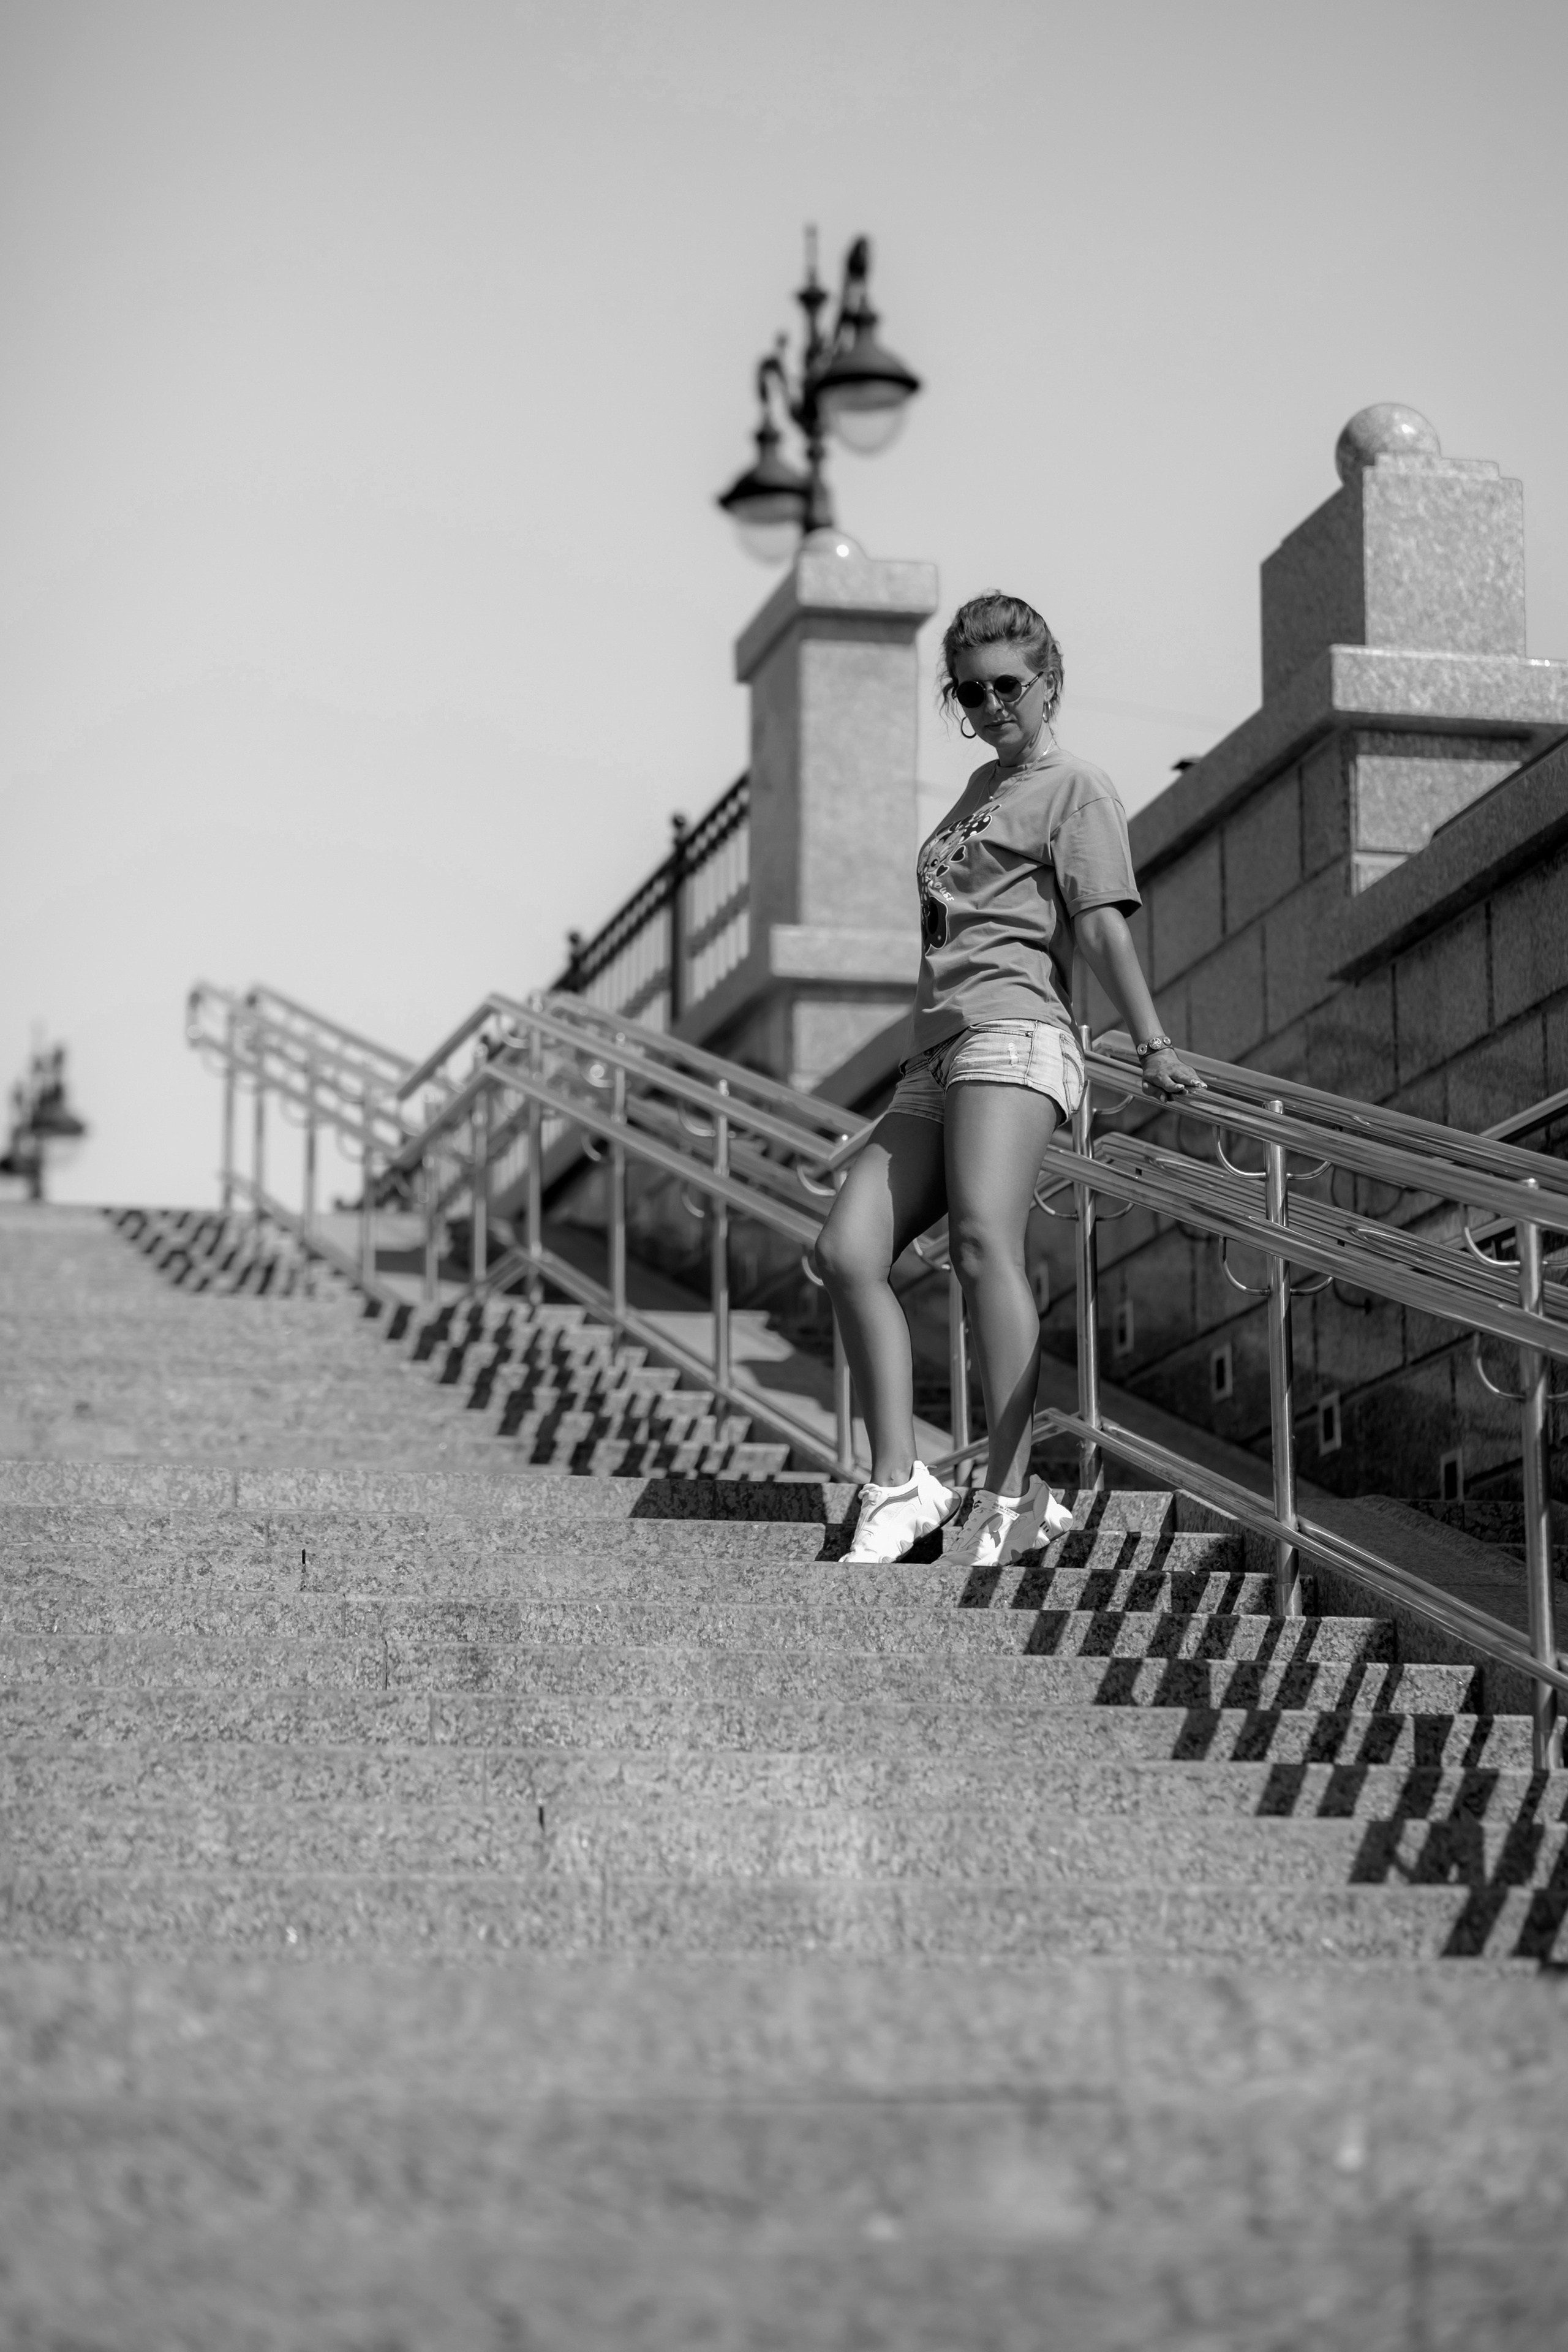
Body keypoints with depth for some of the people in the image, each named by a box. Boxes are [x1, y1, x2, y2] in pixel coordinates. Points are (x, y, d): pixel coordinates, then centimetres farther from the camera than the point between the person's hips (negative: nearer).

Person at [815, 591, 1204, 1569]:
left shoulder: (1077, 787, 4)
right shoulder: (984, 785, 30)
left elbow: (1104, 923, -9)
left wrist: (1153, 1047, -19)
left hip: (1014, 1035, -9)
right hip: (938, 1056, 9)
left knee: (984, 1239, -26)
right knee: (848, 1252, -6)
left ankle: (1010, 1496, -32)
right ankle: (900, 1485, -10)